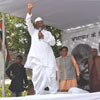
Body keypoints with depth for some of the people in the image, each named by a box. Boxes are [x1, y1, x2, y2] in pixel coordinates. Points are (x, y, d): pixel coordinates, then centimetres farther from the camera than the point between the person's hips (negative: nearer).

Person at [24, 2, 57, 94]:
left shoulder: (48, 33, 22)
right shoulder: (33, 32, 18)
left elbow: (53, 42, 8)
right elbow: (28, 22, 4)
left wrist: (43, 37, -5)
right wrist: (29, 9, -9)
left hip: (47, 57, 1)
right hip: (37, 57, -1)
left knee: (51, 76, -9)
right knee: (37, 76, -8)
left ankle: (53, 94, -2)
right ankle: (39, 94, -3)